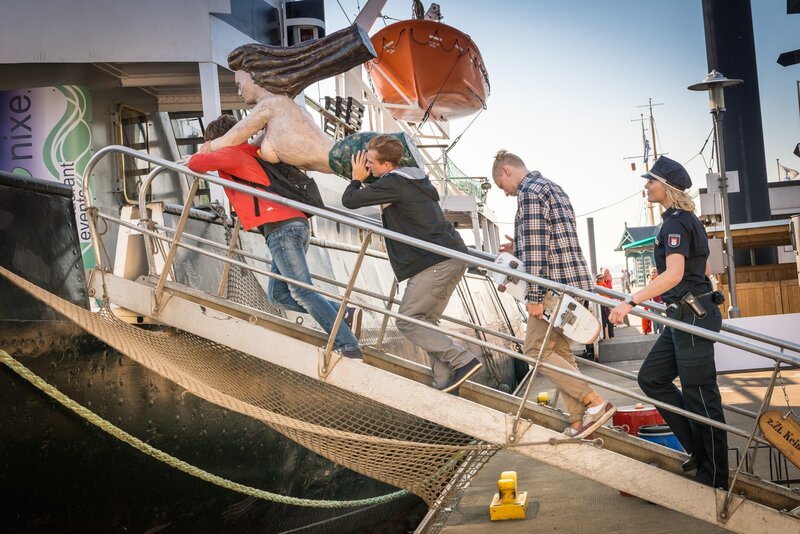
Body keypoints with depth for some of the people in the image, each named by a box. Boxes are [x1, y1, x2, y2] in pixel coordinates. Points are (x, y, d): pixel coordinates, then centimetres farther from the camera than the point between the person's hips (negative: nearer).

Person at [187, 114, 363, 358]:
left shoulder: (230, 154, 5)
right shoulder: (251, 156, 30)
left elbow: (200, 162, -13)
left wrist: (195, 163, 9)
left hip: (281, 227, -9)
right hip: (296, 223, 9)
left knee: (301, 292, -12)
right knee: (277, 294, 7)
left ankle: (349, 347, -17)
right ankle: (344, 314, -1)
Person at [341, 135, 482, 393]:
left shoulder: (392, 183, -9)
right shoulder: (417, 178, 18)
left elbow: (349, 201, -7)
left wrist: (357, 179, 15)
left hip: (434, 263, -10)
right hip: (455, 258, 10)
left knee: (407, 321, -2)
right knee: (426, 321, 14)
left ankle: (463, 361, -8)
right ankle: (445, 383, 9)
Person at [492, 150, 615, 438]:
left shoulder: (529, 191, -9)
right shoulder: (552, 188, 22)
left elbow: (535, 245, -18)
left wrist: (534, 294, -19)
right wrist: (519, 249, 25)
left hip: (555, 284, -10)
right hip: (572, 280, 10)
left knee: (536, 350, -6)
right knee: (560, 351, 11)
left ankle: (595, 402, -8)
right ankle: (580, 421, 10)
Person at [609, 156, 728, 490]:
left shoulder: (676, 223, -15)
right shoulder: (687, 220, 16)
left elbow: (673, 274, -29)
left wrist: (631, 302, -34)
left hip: (693, 316, -10)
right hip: (685, 316, 10)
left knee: (699, 393, -2)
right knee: (651, 378, 12)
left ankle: (714, 477, 9)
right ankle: (698, 450, 18)